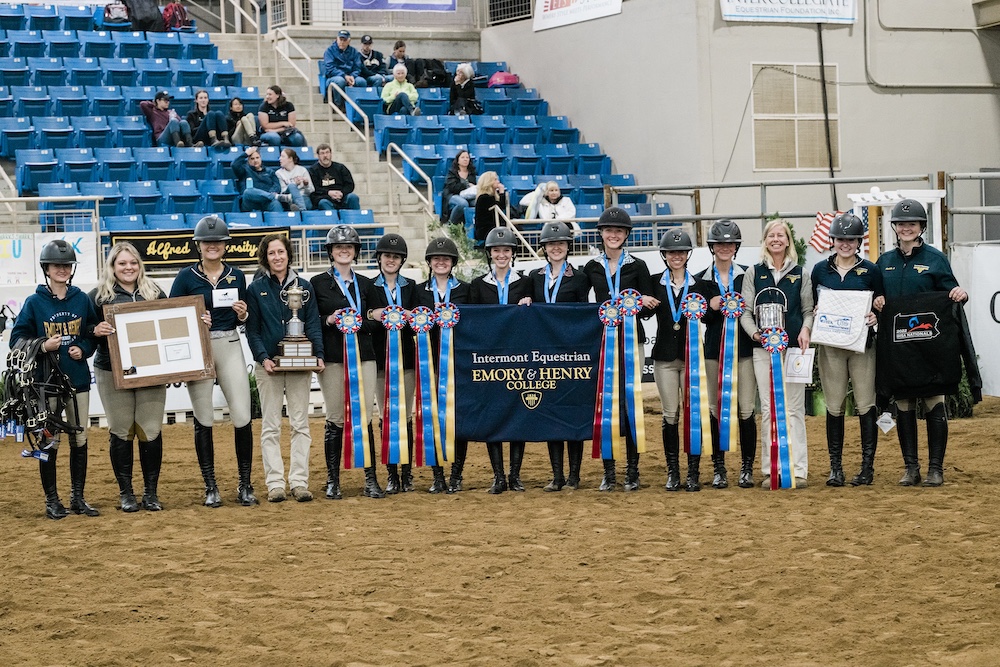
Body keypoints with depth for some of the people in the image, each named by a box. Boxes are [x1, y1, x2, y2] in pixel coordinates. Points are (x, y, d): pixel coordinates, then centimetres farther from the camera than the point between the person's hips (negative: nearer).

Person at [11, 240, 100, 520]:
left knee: (79, 439, 8)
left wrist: (82, 349, -7)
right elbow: (17, 339, -2)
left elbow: (94, 333, 12)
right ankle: (52, 501, 10)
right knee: (50, 443, 1)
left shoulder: (82, 300, 4)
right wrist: (43, 346, -18)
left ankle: (78, 497, 18)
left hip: (78, 379, 3)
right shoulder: (34, 302, -3)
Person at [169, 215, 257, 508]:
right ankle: (210, 487, 11)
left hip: (230, 347, 2)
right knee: (203, 420, 3)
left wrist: (242, 315, -6)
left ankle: (245, 485, 6)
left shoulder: (236, 276, 9)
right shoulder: (186, 277, 1)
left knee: (242, 418, -5)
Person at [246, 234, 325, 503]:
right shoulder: (256, 289, 3)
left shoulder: (303, 287, 7)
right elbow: (252, 329, 1)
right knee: (270, 427, 0)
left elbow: (313, 324, 5)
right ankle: (275, 483, 1)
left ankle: (299, 481, 4)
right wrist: (263, 357, -12)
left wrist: (318, 355, -8)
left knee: (300, 424, 1)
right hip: (268, 365, -1)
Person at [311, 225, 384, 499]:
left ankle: (370, 480, 2)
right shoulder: (318, 283, 6)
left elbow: (374, 322, 12)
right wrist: (329, 321, -13)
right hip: (332, 356, -2)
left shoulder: (365, 283, 14)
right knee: (336, 419, -1)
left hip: (363, 355, 2)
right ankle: (333, 481, 6)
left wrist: (359, 323, -7)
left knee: (365, 417, -1)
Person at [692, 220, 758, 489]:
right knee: (715, 410, 1)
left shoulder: (748, 275, 6)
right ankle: (719, 469, 11)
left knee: (746, 410, -4)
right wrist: (709, 307, -11)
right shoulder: (701, 279, 8)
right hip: (713, 348, 1)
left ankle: (747, 468, 7)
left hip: (743, 348, -1)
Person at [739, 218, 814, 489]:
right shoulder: (755, 273, 9)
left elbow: (808, 310, 9)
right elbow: (745, 311, 5)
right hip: (763, 347, 1)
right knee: (768, 409, 0)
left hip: (794, 346, -1)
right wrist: (754, 332, -13)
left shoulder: (800, 274, 10)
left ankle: (798, 469, -1)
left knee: (794, 408, -2)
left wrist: (805, 329, -11)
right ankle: (770, 470, 3)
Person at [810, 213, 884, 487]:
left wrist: (875, 317, -13)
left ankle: (867, 466, 4)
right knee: (834, 407, 3)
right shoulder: (820, 269, 7)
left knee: (865, 405, -2)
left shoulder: (870, 270, 3)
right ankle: (835, 468, 9)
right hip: (830, 346, 2)